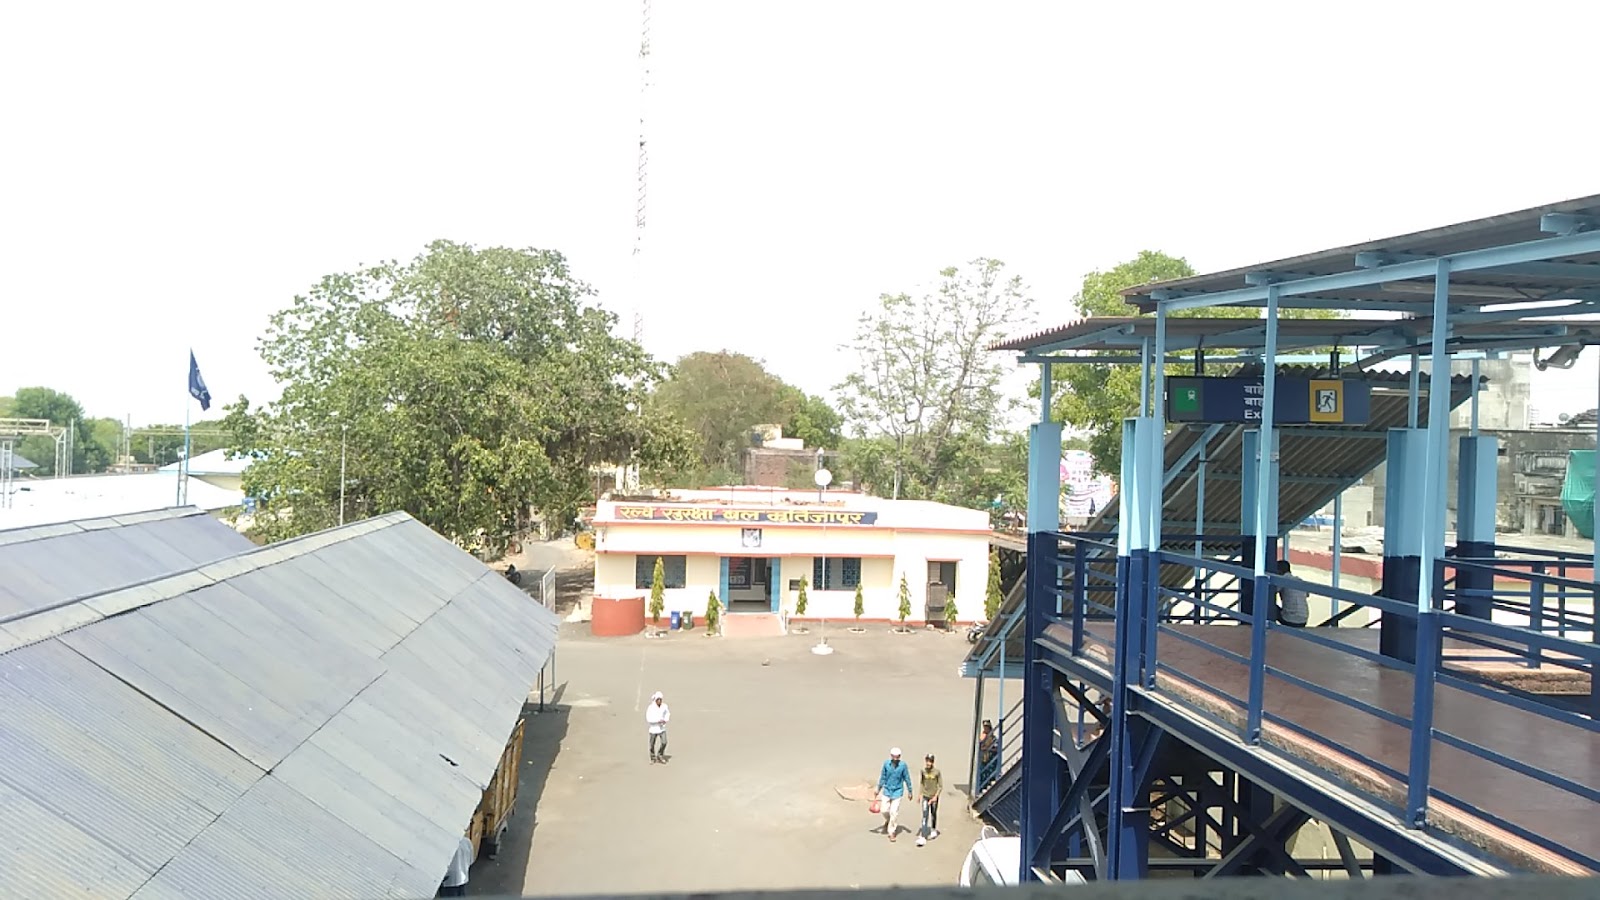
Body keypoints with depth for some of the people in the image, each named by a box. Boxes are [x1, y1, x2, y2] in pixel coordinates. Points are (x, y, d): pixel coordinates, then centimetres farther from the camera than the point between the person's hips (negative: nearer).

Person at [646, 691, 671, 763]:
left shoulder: (664, 706, -7)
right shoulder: (651, 707, -18)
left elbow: (667, 714, 10)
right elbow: (648, 718, -22)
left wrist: (665, 720, -9)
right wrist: (658, 721, -28)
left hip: (662, 728, 2)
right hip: (653, 728, -2)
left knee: (664, 742, -7)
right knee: (652, 744, 8)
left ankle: (660, 756, 18)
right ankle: (653, 757, 31)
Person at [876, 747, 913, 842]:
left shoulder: (903, 765, -13)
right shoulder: (886, 763, -9)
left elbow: (907, 779, -2)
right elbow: (883, 777, 4)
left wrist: (909, 791, 4)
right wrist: (878, 789, 11)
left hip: (897, 791, -2)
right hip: (887, 790, 2)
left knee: (894, 812, -4)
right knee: (885, 810, 5)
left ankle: (891, 832, 11)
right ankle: (887, 821, 40)